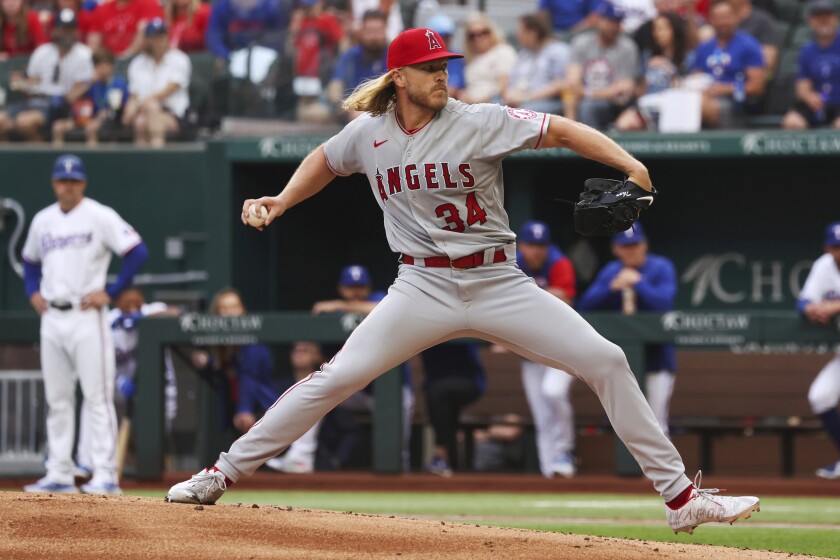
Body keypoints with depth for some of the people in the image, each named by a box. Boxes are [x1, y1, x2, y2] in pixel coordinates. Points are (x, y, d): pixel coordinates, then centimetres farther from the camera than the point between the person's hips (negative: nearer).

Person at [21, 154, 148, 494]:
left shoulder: (99, 216, -5)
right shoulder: (42, 221, 13)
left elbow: (137, 252, -10)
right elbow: (30, 260, 29)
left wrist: (110, 293, -13)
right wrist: (33, 292, 12)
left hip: (86, 316, -6)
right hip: (51, 319, 6)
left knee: (98, 397, -9)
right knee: (57, 400, 8)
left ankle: (105, 475, -10)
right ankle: (59, 475, 12)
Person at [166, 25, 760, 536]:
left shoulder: (481, 122, -8)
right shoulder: (367, 134, 1)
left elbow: (561, 131, -14)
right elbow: (325, 160, 23)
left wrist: (627, 163, -28)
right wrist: (281, 202, 8)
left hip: (499, 284, -1)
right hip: (423, 288, 1)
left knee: (606, 361, -10)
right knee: (335, 378, -12)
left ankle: (680, 497, -3)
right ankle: (222, 475, -2)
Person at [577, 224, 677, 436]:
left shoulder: (661, 268, -5)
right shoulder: (610, 272, 8)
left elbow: (664, 303, -21)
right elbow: (584, 307, -1)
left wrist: (637, 283, -17)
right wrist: (612, 287, -13)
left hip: (656, 355, -5)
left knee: (656, 425, -8)